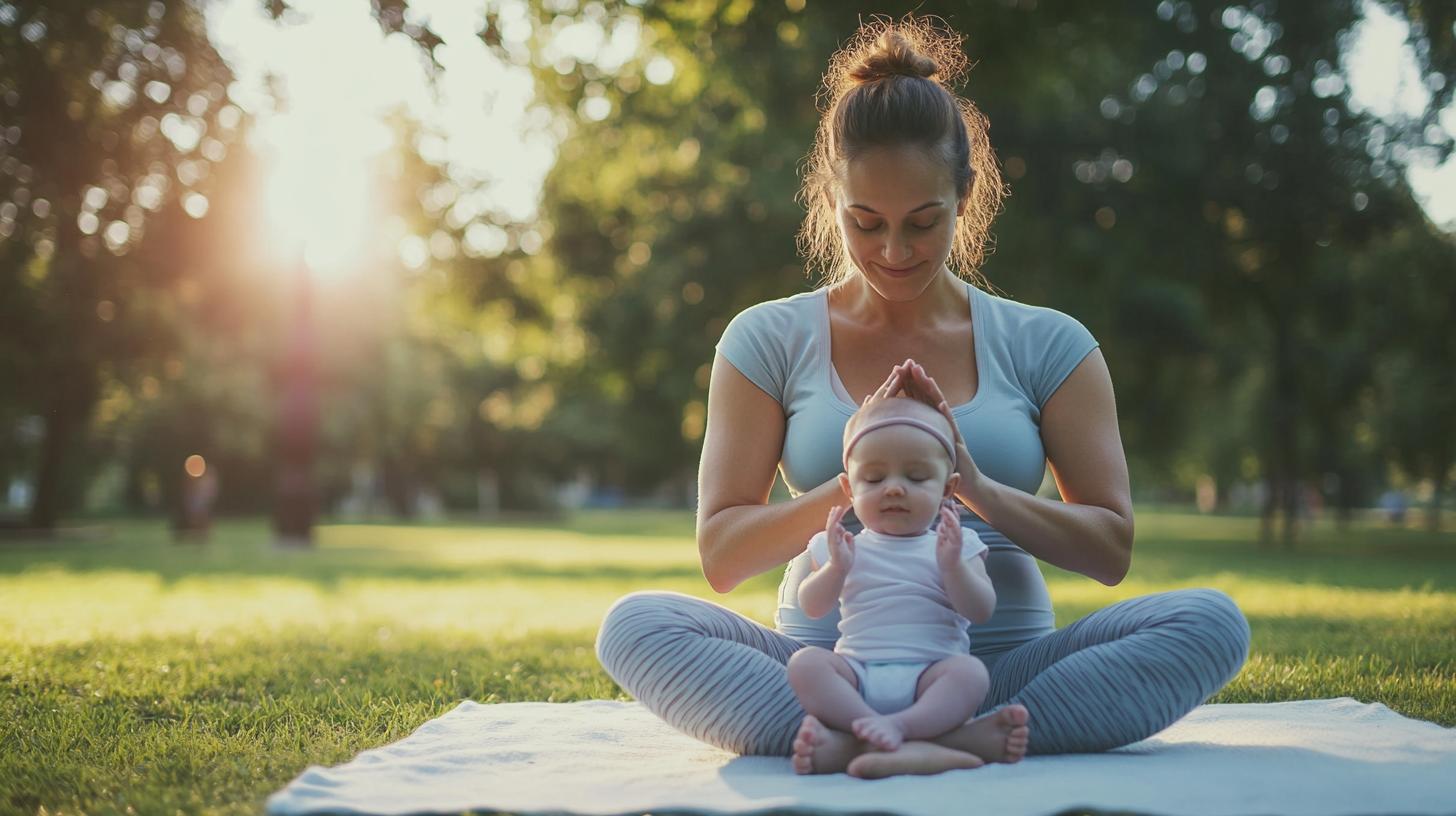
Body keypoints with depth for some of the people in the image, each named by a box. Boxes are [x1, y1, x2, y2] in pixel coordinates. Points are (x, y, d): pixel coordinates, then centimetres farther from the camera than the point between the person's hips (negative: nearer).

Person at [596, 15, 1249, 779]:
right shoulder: (769, 341, 6)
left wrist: (978, 490, -14)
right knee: (635, 624, -26)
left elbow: (1111, 549, 4)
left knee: (1211, 621, -24)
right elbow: (720, 554, 2)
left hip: (1001, 668, 1)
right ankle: (970, 746, -37)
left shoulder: (1046, 345, 8)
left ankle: (845, 744, -35)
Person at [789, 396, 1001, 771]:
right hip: (857, 672, 1)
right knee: (805, 662, -26)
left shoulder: (957, 545, 13)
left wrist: (953, 566, -14)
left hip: (929, 674, -1)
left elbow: (981, 611, 2)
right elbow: (812, 608, 7)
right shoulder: (848, 548, 15)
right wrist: (836, 568, -10)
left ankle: (899, 727, -46)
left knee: (969, 671, -31)